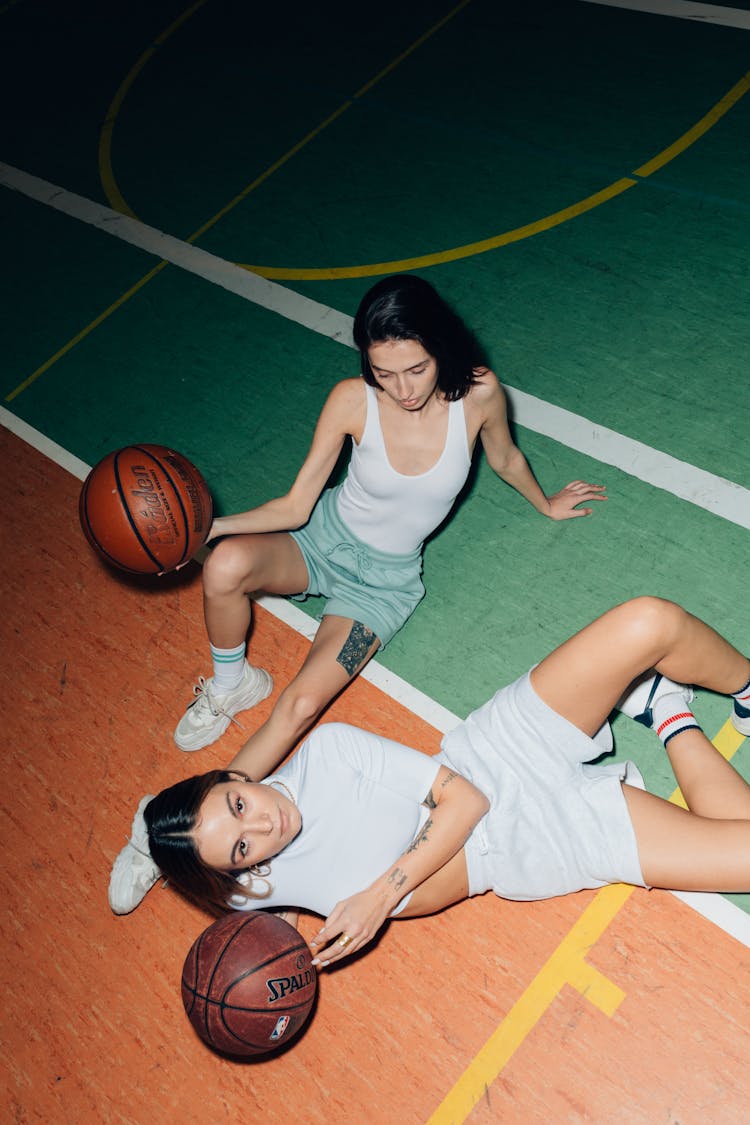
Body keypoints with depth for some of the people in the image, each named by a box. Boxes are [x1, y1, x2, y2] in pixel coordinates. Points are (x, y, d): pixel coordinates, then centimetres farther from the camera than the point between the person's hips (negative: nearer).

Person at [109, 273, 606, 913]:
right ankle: (230, 686, -2)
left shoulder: (478, 393, -20)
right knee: (226, 565, -33)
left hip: (386, 578, 0)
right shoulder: (352, 401, -20)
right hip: (324, 537, 1)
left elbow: (505, 458, 5)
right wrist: (207, 525, -29)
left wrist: (546, 504, 24)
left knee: (301, 705, -21)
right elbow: (295, 506, -13)